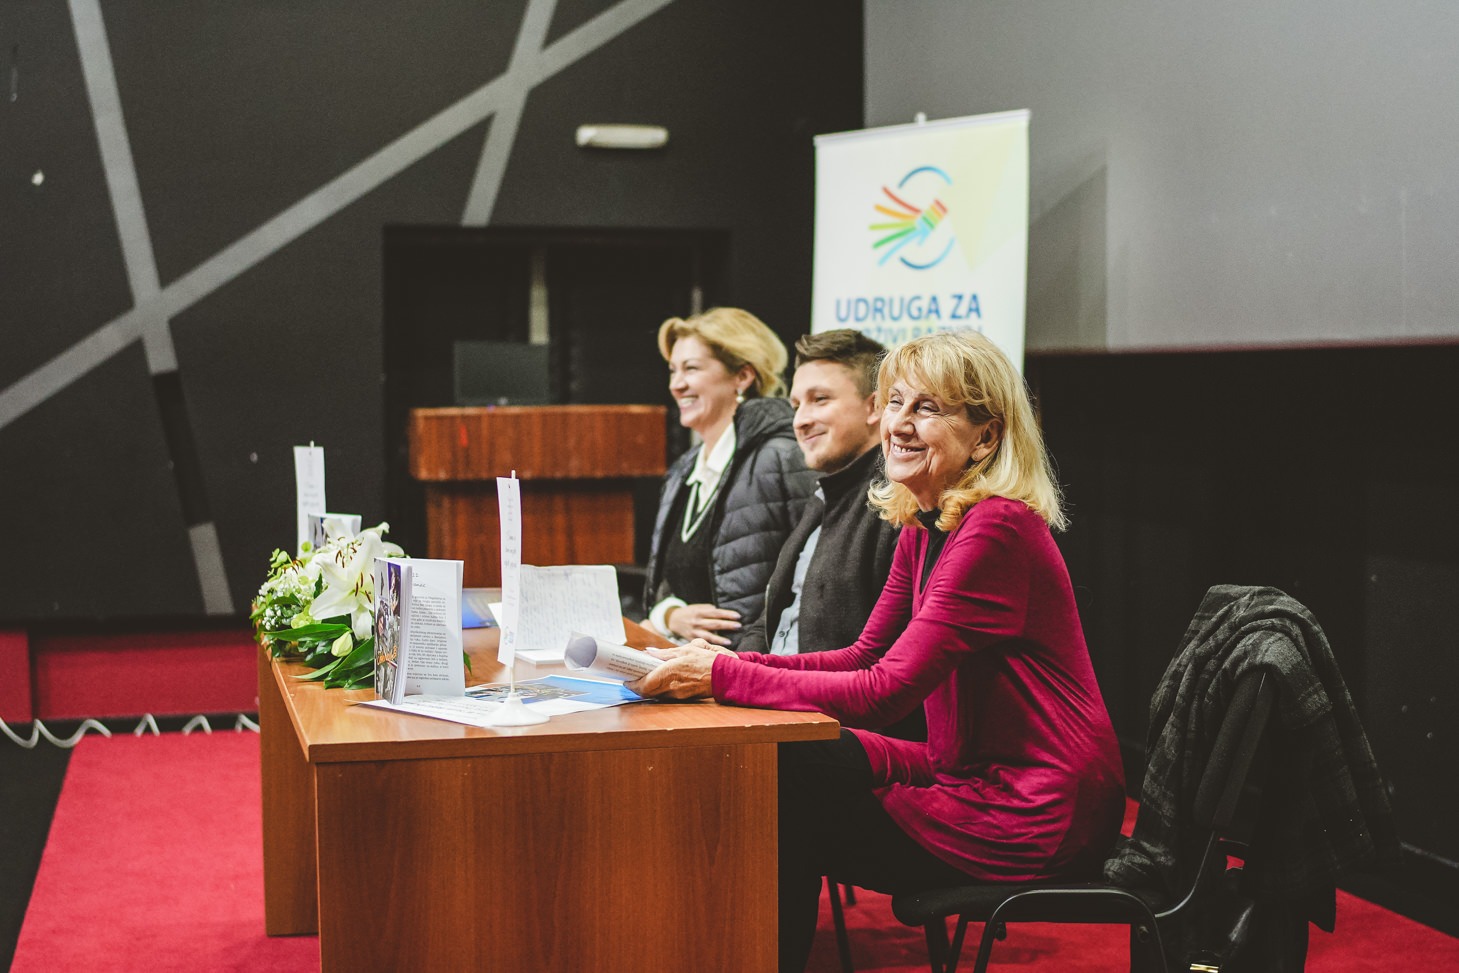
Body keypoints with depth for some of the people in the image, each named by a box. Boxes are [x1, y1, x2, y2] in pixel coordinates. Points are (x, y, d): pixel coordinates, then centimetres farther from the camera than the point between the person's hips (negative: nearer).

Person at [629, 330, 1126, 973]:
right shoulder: (923, 527, 9)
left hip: (1037, 813, -8)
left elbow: (886, 692, -24)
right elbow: (865, 655, 10)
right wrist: (734, 663, -5)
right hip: (970, 773, 8)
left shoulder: (997, 529, -20)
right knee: (778, 764, 1)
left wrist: (722, 678, -22)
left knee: (788, 794, -8)